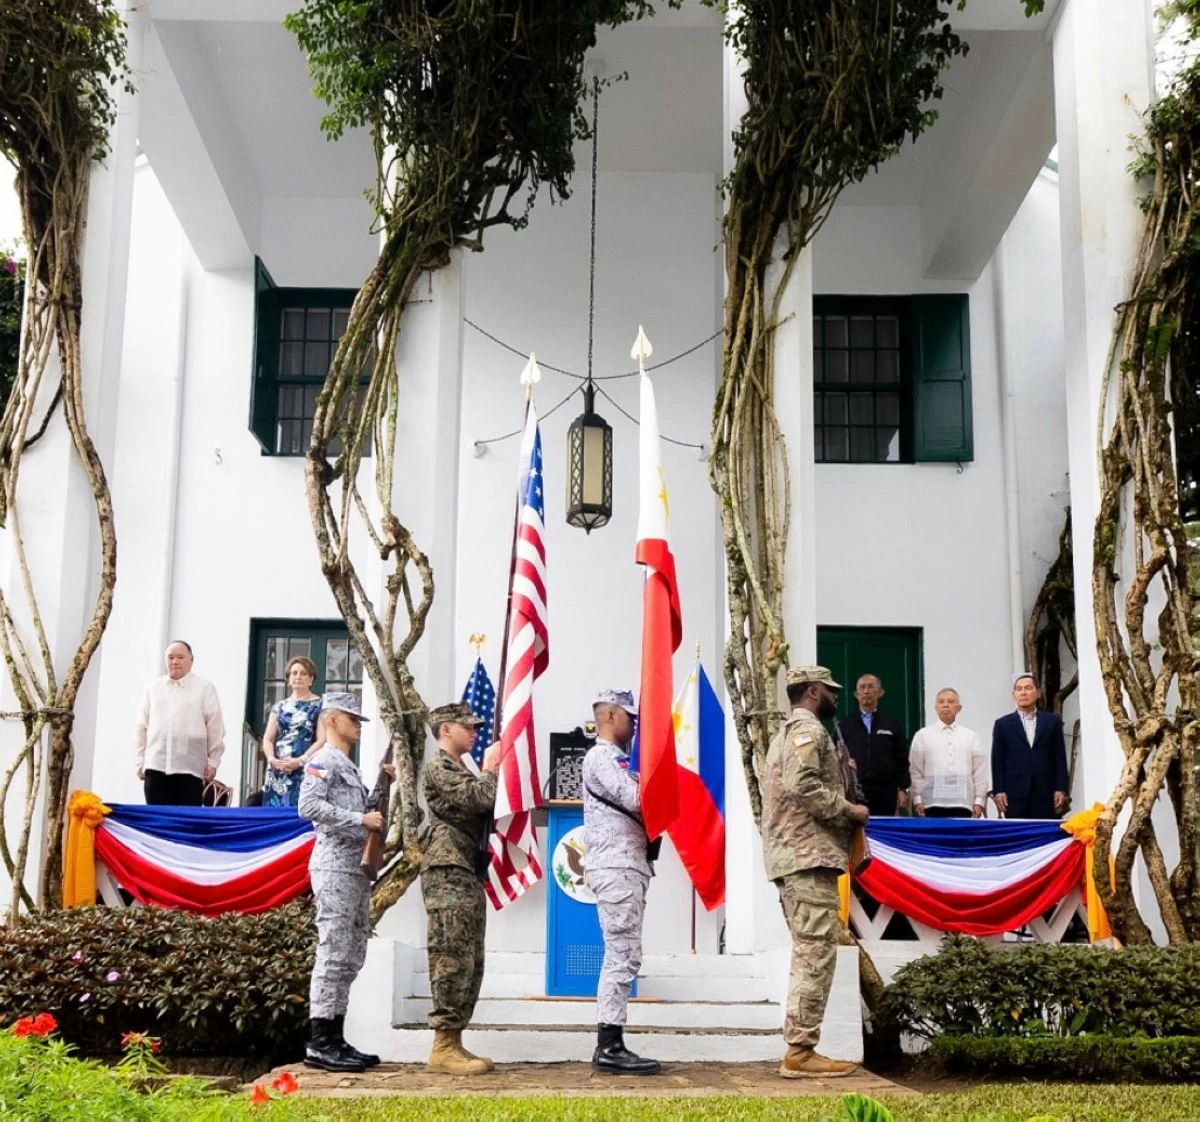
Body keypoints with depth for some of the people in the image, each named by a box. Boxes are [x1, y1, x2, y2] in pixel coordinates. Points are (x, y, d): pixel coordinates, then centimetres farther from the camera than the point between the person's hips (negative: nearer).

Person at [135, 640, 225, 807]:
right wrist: (141, 760, 8)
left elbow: (215, 729, 2)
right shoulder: (154, 687, 12)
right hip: (156, 766, 3)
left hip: (190, 767, -3)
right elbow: (142, 726, 13)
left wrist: (213, 761, -2)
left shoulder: (205, 688, 3)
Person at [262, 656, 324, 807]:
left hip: (305, 771, -4)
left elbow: (322, 740, -5)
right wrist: (272, 759, -6)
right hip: (278, 772, 5)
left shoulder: (320, 705, 3)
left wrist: (300, 761, -15)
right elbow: (268, 739, 13)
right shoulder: (279, 706, 17)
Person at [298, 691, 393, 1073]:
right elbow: (309, 806, -21)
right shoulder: (322, 761, -6)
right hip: (335, 867, -10)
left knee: (350, 959, 11)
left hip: (357, 868, 10)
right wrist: (360, 819, -20)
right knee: (333, 955, -11)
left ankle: (335, 1039, 16)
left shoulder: (351, 768, 23)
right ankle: (319, 1044, -9)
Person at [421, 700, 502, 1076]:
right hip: (448, 873, -10)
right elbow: (480, 799, -19)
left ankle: (453, 1042, 11)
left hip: (469, 875, 10)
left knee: (471, 963, 8)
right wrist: (491, 768, -3)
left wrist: (492, 772, 11)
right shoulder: (438, 767, -7)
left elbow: (486, 806, 21)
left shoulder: (464, 768, 24)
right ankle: (443, 1047, -11)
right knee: (453, 960, -12)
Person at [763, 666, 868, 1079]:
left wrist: (842, 772, 15)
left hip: (793, 856, 11)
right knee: (816, 956, -10)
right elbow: (802, 785, -23)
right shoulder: (808, 729, -9)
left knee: (808, 957, 12)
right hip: (809, 857, -11)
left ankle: (799, 1048, 14)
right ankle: (800, 1052, -9)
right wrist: (848, 810, -14)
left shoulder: (788, 732, 24)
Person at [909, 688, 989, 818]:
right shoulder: (923, 736, 7)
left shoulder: (971, 737, 9)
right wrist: (917, 799, -3)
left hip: (962, 804, 1)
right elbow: (915, 771, 4)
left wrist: (979, 801, 0)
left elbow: (980, 772, 6)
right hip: (933, 803, -1)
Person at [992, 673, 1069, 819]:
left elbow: (1060, 757, 7)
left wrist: (1061, 789, -1)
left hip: (1045, 793, 1)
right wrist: (999, 791, -3)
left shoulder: (1052, 721, 12)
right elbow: (998, 760, 5)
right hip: (1015, 794, -1)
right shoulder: (1003, 724, 10)